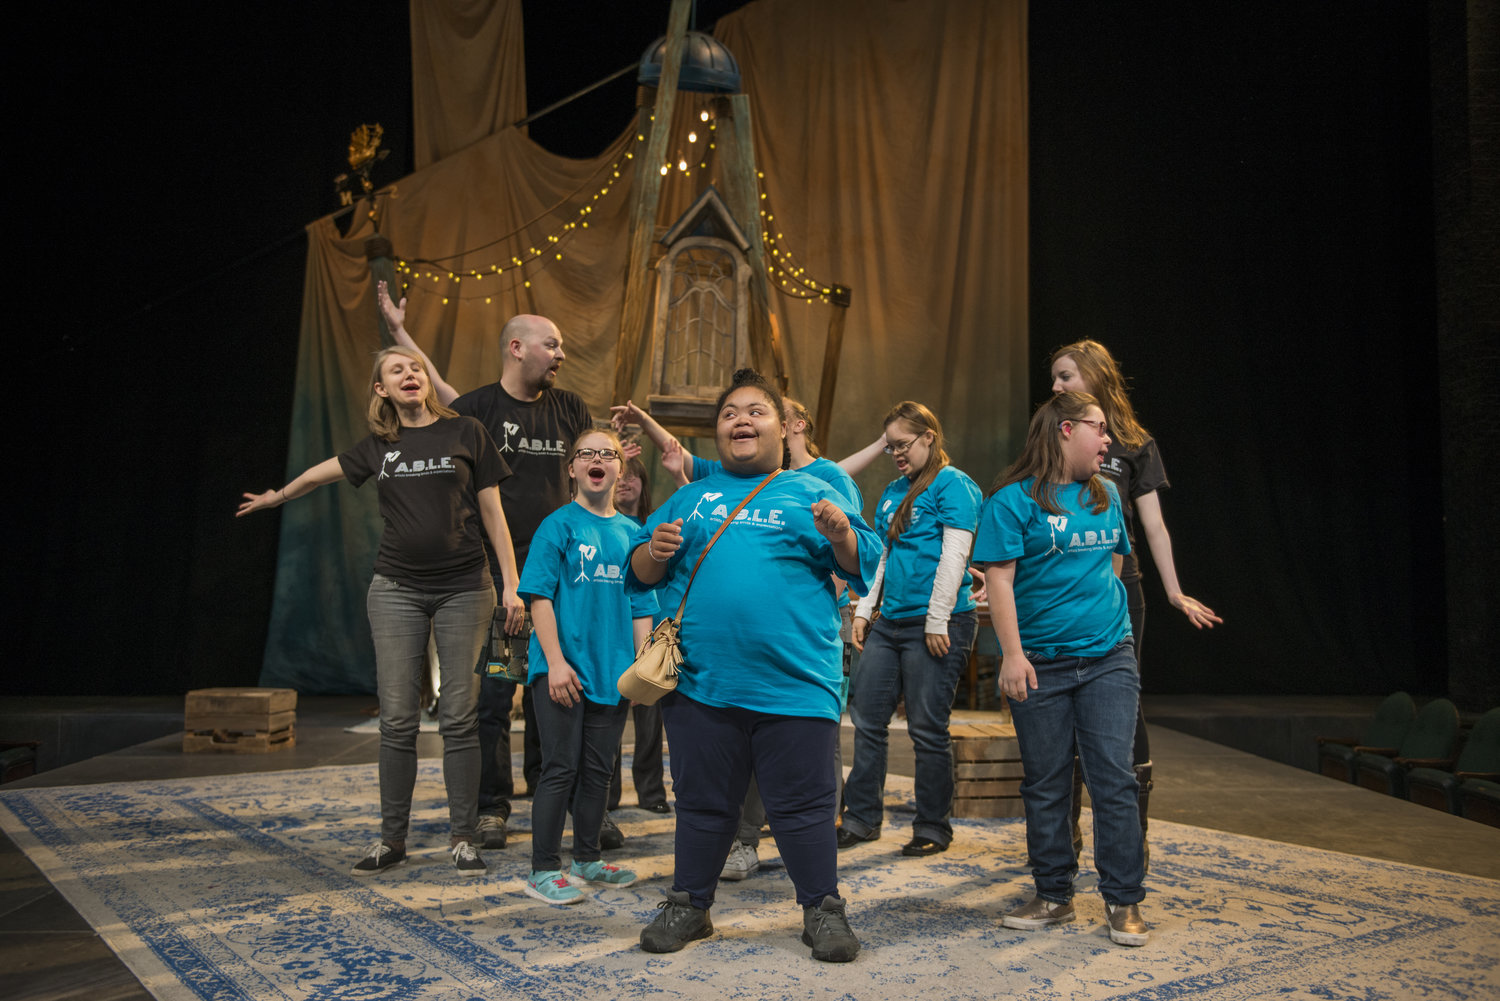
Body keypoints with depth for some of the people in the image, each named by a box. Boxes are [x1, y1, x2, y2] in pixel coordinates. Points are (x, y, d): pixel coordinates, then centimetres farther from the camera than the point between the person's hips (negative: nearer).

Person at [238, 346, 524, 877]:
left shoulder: (466, 433, 2)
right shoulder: (379, 447, 9)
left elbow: (493, 513, 2)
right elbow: (321, 472, 28)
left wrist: (512, 584, -3)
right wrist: (276, 497, 40)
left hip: (463, 588, -2)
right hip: (397, 589, 2)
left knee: (459, 717, 0)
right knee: (397, 719, 2)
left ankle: (463, 838, 9)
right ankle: (392, 838, 13)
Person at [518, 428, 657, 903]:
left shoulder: (632, 533, 10)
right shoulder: (558, 525, -4)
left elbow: (640, 606, 12)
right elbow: (540, 596, -9)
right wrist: (555, 660, -16)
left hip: (612, 670, 5)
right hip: (563, 668, -5)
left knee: (598, 769, 13)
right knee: (561, 769, -2)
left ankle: (587, 858, 27)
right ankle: (543, 871, 9)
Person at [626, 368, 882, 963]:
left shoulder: (813, 494, 10)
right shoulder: (690, 498, 16)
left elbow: (863, 566, 2)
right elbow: (640, 574, 16)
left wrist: (841, 535, -18)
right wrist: (655, 550, -5)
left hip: (795, 685, -2)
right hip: (700, 684, 2)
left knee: (802, 804, 5)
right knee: (703, 802, 14)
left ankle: (823, 911, 20)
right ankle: (689, 906, 29)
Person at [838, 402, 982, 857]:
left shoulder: (953, 484, -7)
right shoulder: (893, 492, 17)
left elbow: (954, 555, -14)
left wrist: (937, 620, -17)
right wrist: (864, 609, 14)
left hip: (936, 623, -8)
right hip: (889, 621, 8)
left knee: (927, 730, -1)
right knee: (866, 720, 8)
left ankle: (933, 828, 14)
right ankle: (862, 819, 20)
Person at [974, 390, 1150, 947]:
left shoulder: (1105, 495, 11)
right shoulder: (1014, 499, -6)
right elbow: (999, 578, -11)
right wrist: (1012, 653, -17)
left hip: (1107, 659, 4)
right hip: (1040, 665, -3)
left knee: (1114, 778, -1)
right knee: (1045, 784, 7)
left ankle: (1124, 901, 9)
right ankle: (1054, 896, 20)